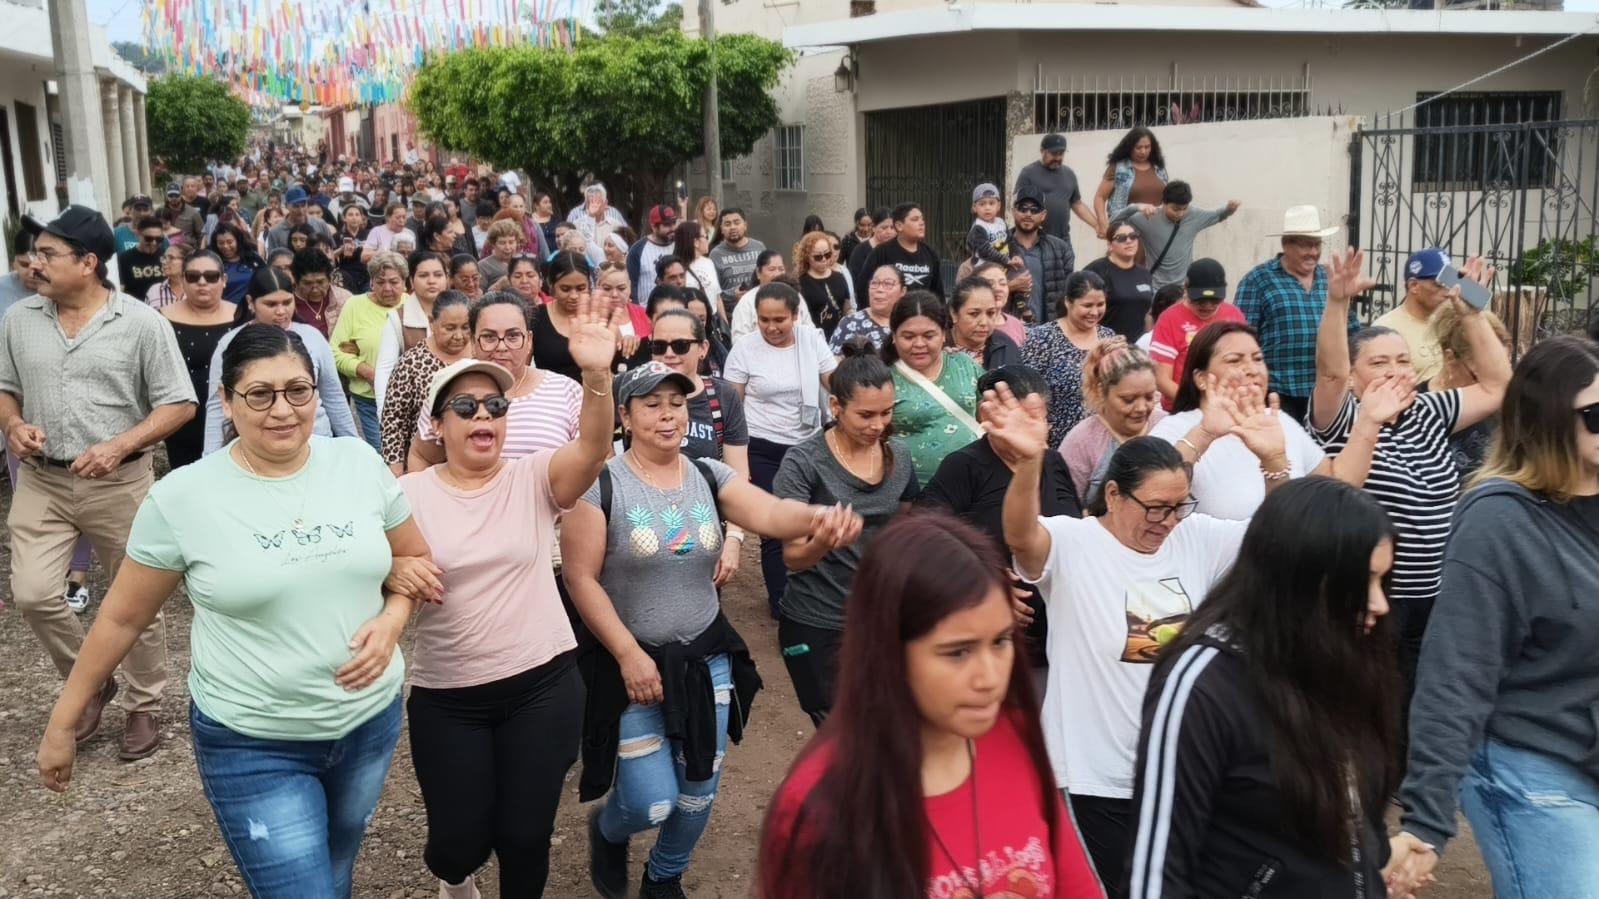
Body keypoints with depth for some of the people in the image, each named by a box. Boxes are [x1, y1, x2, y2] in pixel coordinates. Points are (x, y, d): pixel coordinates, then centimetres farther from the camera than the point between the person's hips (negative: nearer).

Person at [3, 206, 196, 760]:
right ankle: (89, 682, 21)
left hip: (119, 483, -3)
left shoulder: (141, 323, -10)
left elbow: (179, 405, -9)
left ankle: (144, 706, 25)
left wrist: (120, 445, -21)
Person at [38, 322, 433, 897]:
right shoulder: (182, 498, -12)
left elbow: (415, 559, 8)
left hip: (371, 719, 4)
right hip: (251, 745, -3)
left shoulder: (359, 464, -5)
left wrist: (391, 620, -11)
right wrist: (63, 722, 5)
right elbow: (121, 618, -1)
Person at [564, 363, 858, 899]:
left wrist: (818, 517, -41)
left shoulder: (709, 477, -2)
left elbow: (769, 514, -19)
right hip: (634, 663, -4)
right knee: (652, 803, -2)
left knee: (700, 793, 14)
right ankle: (607, 831, 35)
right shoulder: (601, 484, -13)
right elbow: (582, 578, -13)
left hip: (708, 659, 4)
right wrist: (629, 655, -17)